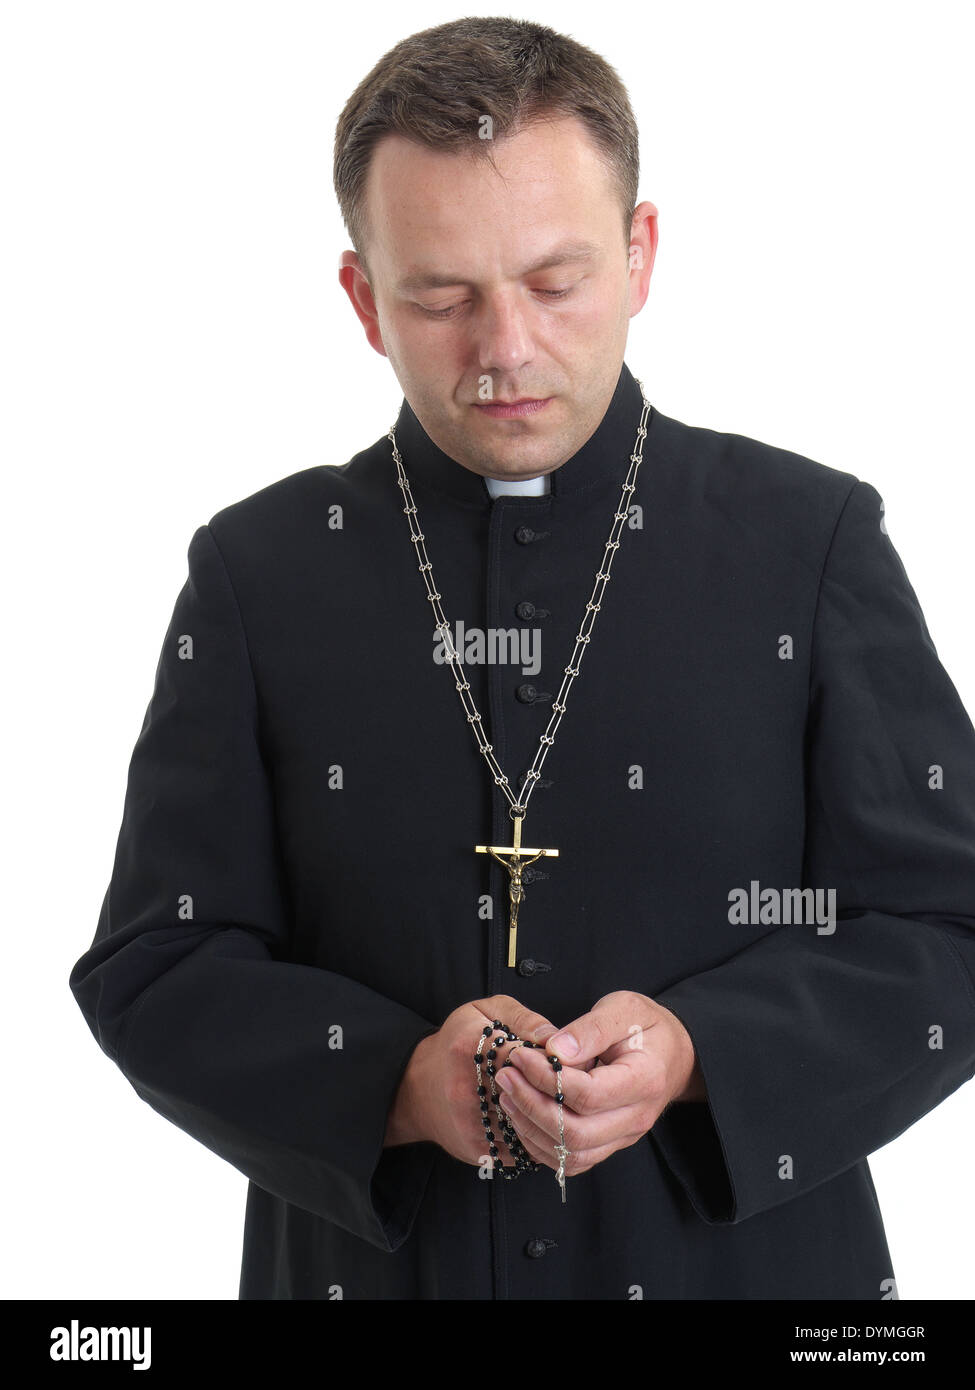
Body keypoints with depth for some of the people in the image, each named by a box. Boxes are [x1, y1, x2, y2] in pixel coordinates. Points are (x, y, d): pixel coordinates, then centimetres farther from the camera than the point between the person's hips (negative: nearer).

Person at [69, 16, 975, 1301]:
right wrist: (395, 1080, -20)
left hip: (747, 1259, 0)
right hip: (367, 1264, 1)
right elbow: (153, 974, -3)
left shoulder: (814, 541, -4)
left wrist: (699, 1056, -22)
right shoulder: (258, 574, -2)